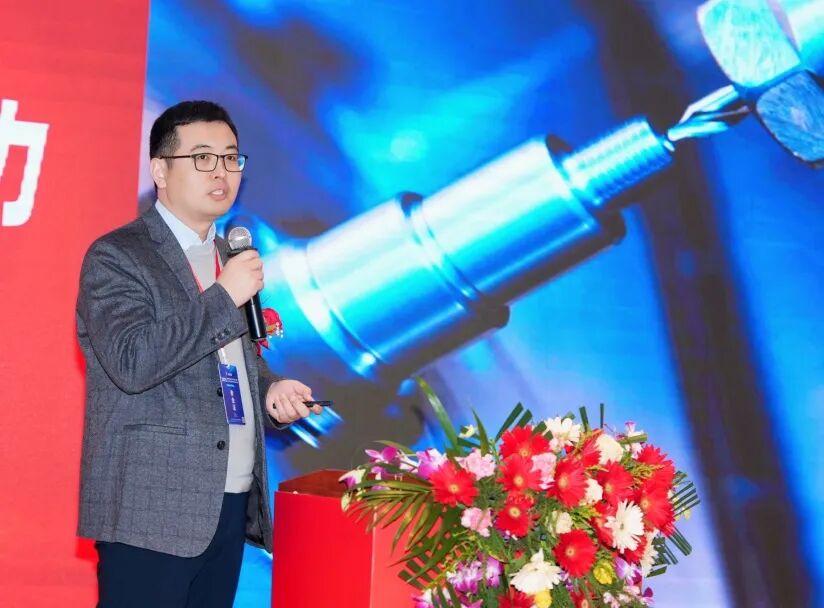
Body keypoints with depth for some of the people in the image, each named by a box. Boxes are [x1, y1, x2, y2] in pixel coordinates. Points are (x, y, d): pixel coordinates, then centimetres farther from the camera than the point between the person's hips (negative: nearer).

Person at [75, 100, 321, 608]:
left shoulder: (232, 257, 16)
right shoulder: (116, 256, -7)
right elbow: (132, 362, -21)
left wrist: (269, 390, 5)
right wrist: (224, 297, -18)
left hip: (230, 502, 7)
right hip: (153, 508, -7)